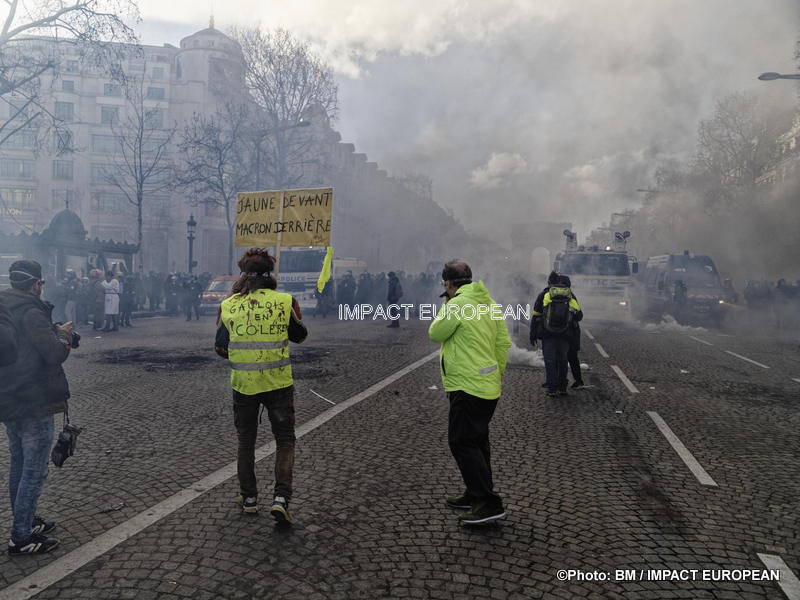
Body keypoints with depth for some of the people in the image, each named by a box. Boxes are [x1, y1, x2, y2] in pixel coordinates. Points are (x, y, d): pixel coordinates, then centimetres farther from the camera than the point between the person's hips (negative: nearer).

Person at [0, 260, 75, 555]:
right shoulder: (31, 312, -19)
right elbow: (55, 354, -25)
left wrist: (52, 331, 10)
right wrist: (63, 334, -6)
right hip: (35, 405, -9)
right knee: (34, 471, 1)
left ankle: (26, 521, 35)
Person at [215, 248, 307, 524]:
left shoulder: (229, 305, -3)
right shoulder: (285, 301, -7)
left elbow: (220, 347, 4)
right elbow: (300, 336, 6)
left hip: (243, 383, 2)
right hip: (278, 383, -2)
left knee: (246, 441, 19)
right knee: (285, 440, 11)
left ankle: (249, 498, 27)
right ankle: (281, 498, -1)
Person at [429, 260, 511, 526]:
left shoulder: (456, 305, -16)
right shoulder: (489, 303, 10)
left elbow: (435, 334, -5)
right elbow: (503, 342, 11)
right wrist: (497, 374, 18)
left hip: (468, 387, -9)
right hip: (488, 385, 9)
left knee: (462, 442, -4)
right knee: (476, 440, 18)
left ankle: (489, 503, -4)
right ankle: (476, 494, 30)